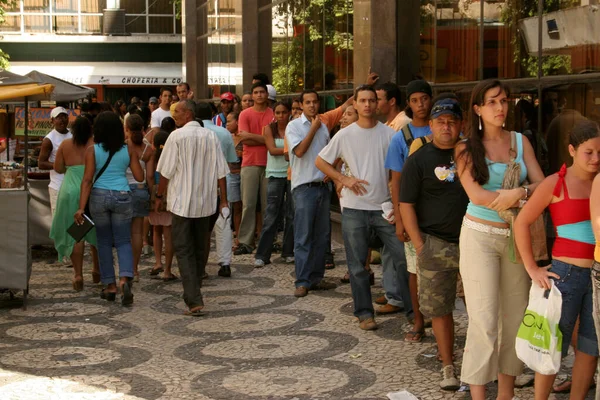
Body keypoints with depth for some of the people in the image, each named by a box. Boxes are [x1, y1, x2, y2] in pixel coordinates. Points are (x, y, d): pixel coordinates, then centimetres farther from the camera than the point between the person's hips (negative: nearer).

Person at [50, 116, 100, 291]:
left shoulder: (65, 145, 2)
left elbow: (58, 168, 6)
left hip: (71, 192, 0)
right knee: (96, 232, 15)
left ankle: (78, 274, -2)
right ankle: (97, 271, 24)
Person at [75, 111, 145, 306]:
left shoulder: (92, 150, -3)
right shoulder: (129, 150, 1)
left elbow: (87, 179, -8)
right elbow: (140, 177, 2)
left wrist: (81, 208, -8)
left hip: (99, 196, -1)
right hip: (122, 197, 1)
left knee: (104, 242, 12)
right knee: (123, 241, 7)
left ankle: (110, 286, 15)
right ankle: (124, 279, -17)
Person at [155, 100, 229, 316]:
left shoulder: (177, 136, -10)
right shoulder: (211, 136, 2)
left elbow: (166, 171, -8)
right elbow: (220, 172, 2)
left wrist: (159, 196, 4)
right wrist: (224, 200, 7)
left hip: (182, 201, -5)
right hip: (205, 201, 5)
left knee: (183, 250, -3)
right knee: (200, 248, 19)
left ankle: (194, 300, -14)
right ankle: (194, 290, 34)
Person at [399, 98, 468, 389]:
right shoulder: (419, 160, 0)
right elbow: (406, 204, -1)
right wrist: (419, 246, -8)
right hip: (436, 243, -2)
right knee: (440, 308, 3)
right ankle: (448, 368, 15)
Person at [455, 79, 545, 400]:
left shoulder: (520, 141, 7)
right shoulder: (466, 148, -2)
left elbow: (542, 184, -2)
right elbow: (476, 195, -14)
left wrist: (517, 194, -23)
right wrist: (526, 196, -14)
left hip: (516, 236, 4)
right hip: (480, 236, -3)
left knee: (516, 316, 6)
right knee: (484, 319, -6)